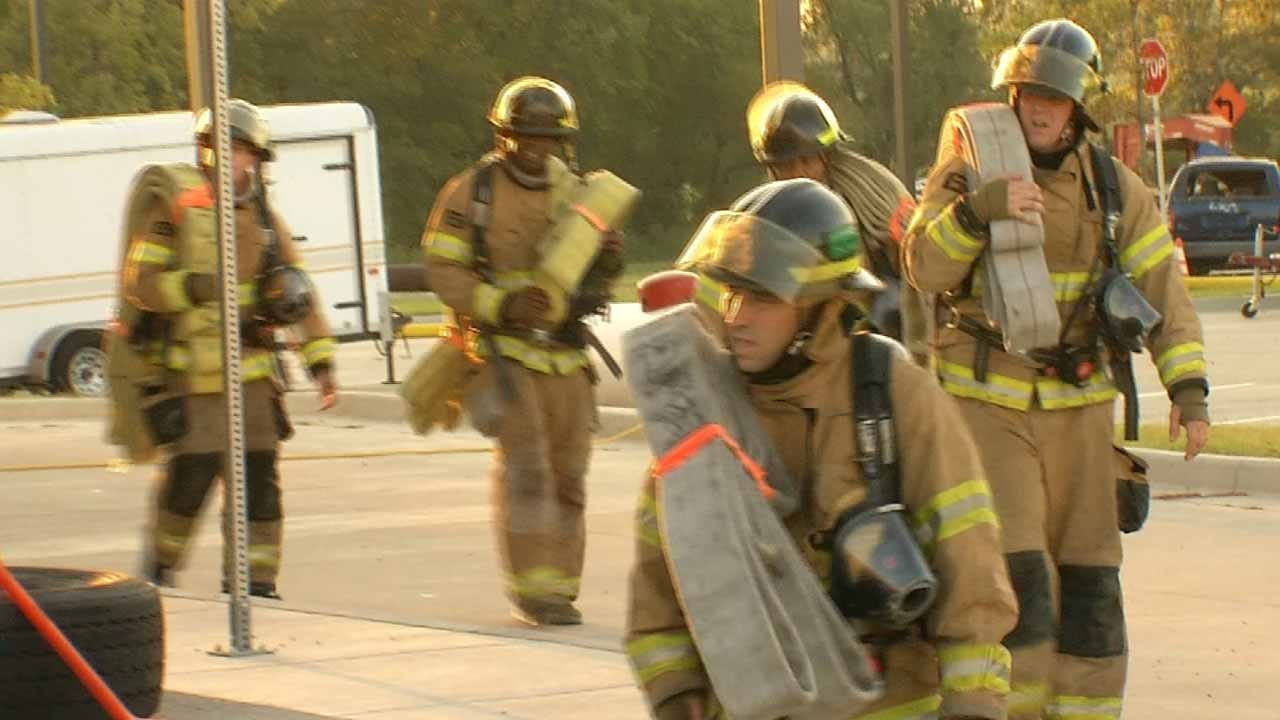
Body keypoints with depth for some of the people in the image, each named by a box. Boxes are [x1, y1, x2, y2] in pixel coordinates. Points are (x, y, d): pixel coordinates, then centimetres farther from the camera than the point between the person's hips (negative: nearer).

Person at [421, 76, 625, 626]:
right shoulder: (471, 193, -3)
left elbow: (594, 276, 19)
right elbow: (442, 269, -8)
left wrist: (609, 261, -5)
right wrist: (501, 303, -21)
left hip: (565, 356, 5)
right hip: (504, 350, -5)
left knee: (567, 475, 6)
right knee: (525, 467, -16)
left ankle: (557, 589, 15)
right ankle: (531, 587, -16)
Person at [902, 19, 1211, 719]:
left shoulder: (1114, 188, 3)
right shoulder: (965, 174, -4)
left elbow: (1161, 288, 2)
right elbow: (926, 267, -17)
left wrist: (1189, 388, -9)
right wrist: (981, 207, -34)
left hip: (1078, 407, 3)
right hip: (987, 404, -3)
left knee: (1088, 573, 5)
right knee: (1016, 570, -15)